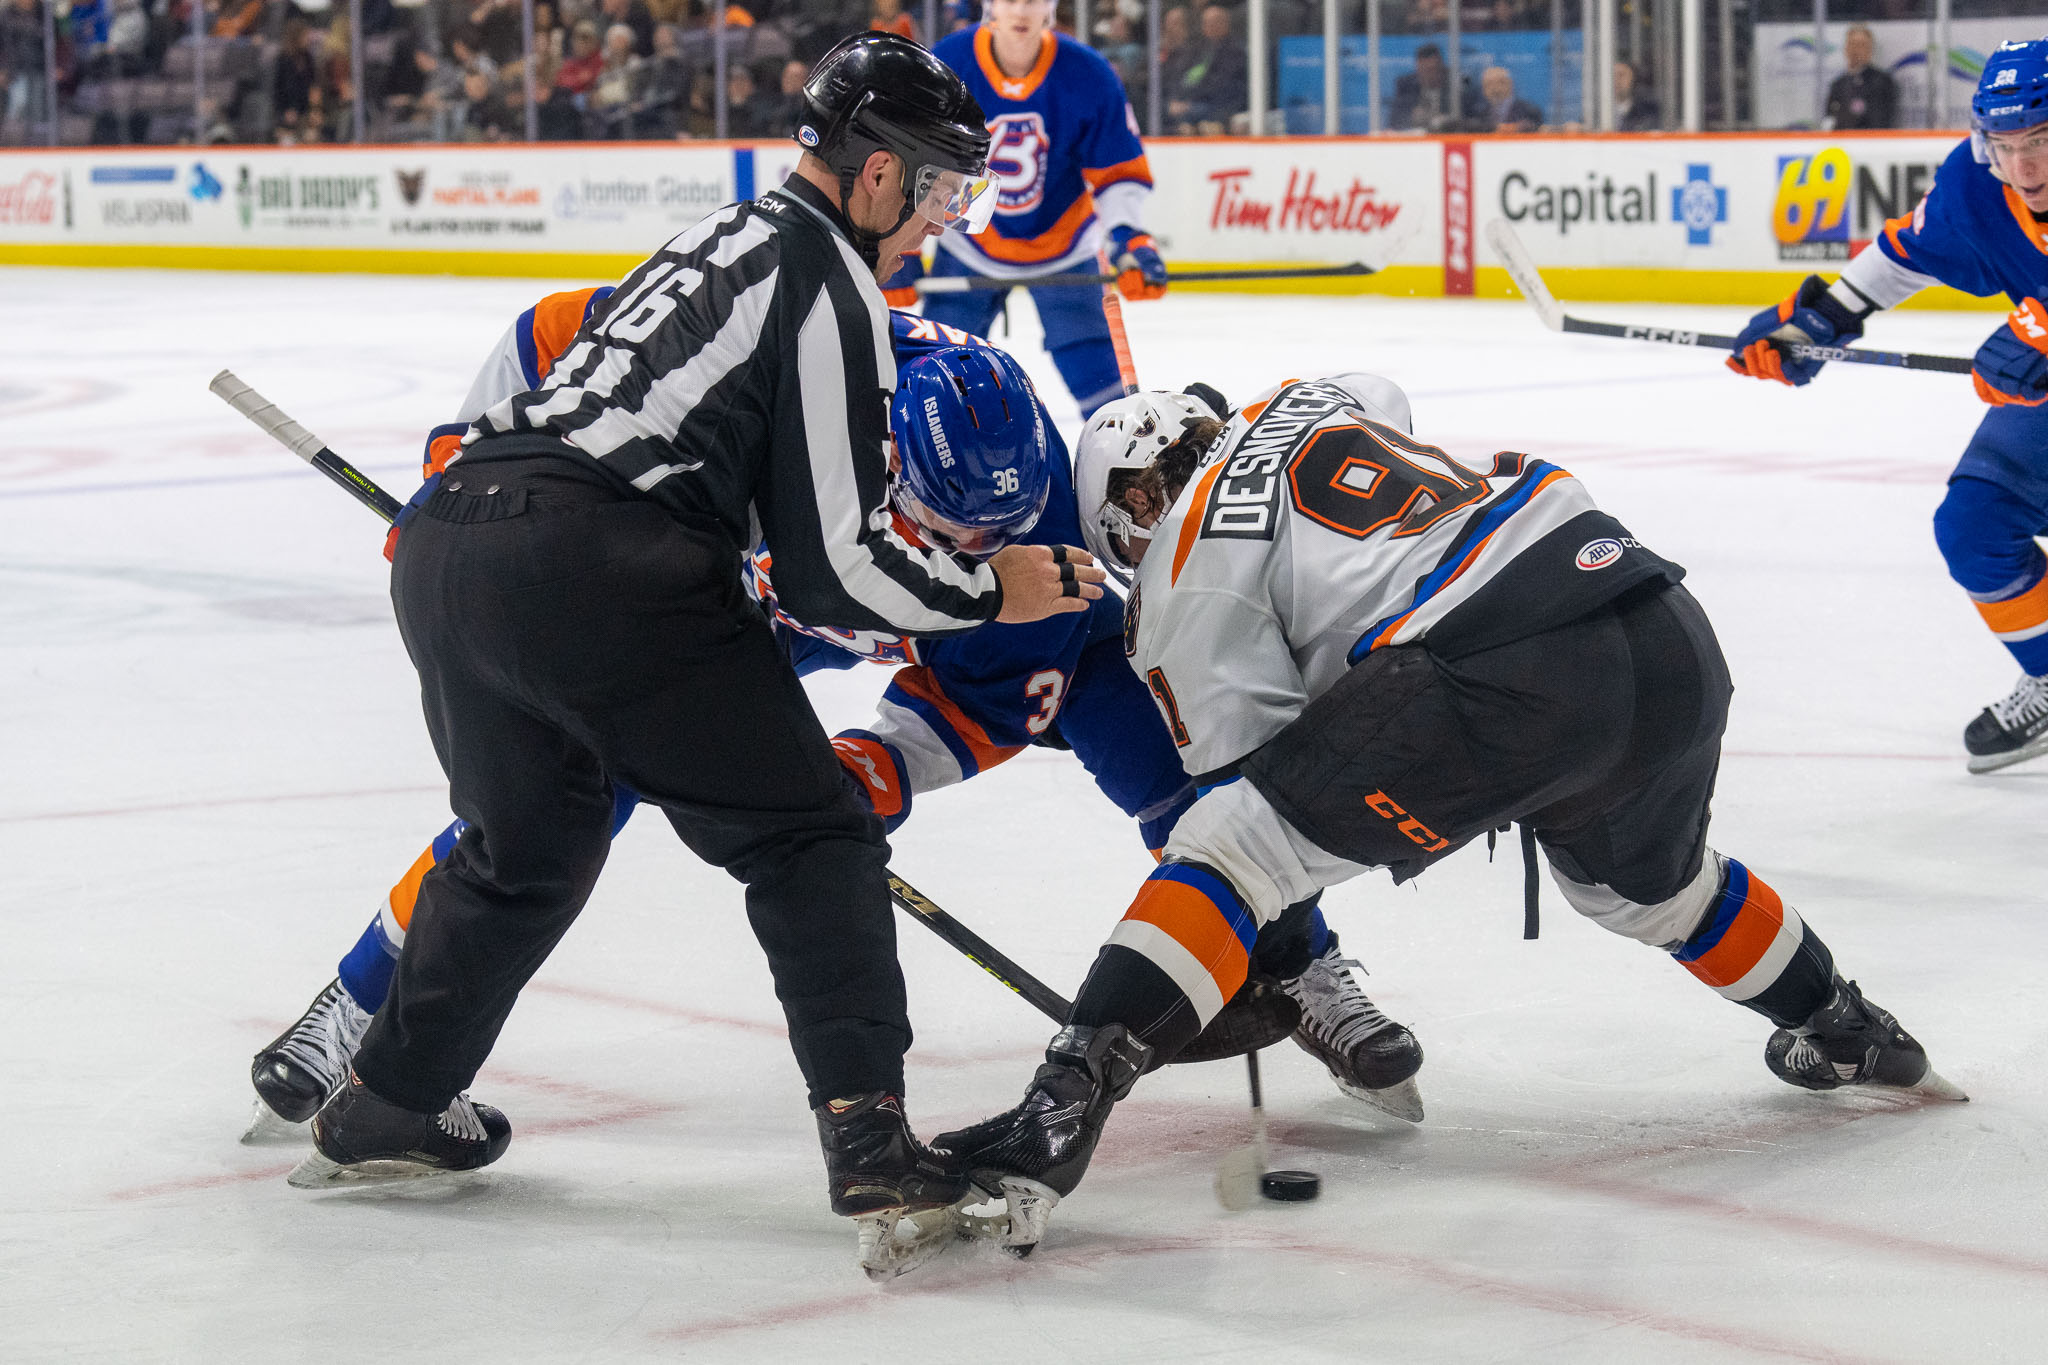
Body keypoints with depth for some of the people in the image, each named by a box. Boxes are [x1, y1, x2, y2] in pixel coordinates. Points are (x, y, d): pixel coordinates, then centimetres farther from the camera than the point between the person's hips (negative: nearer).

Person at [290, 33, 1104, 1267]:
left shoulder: (725, 241, 27)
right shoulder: (831, 287, 0)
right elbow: (830, 561, -3)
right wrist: (989, 593, 9)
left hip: (446, 543, 9)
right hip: (597, 567, -8)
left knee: (530, 843, 29)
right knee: (809, 840, 2)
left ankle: (386, 1111, 38)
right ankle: (872, 1143, -10)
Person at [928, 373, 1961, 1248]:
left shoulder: (1186, 572, 10)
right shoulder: (1316, 400, 29)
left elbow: (1247, 768, 7)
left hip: (1506, 677, -8)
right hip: (1674, 636, 8)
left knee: (1234, 844, -4)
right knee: (1640, 881, 37)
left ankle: (1063, 1109, -18)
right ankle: (1847, 1034, 54)